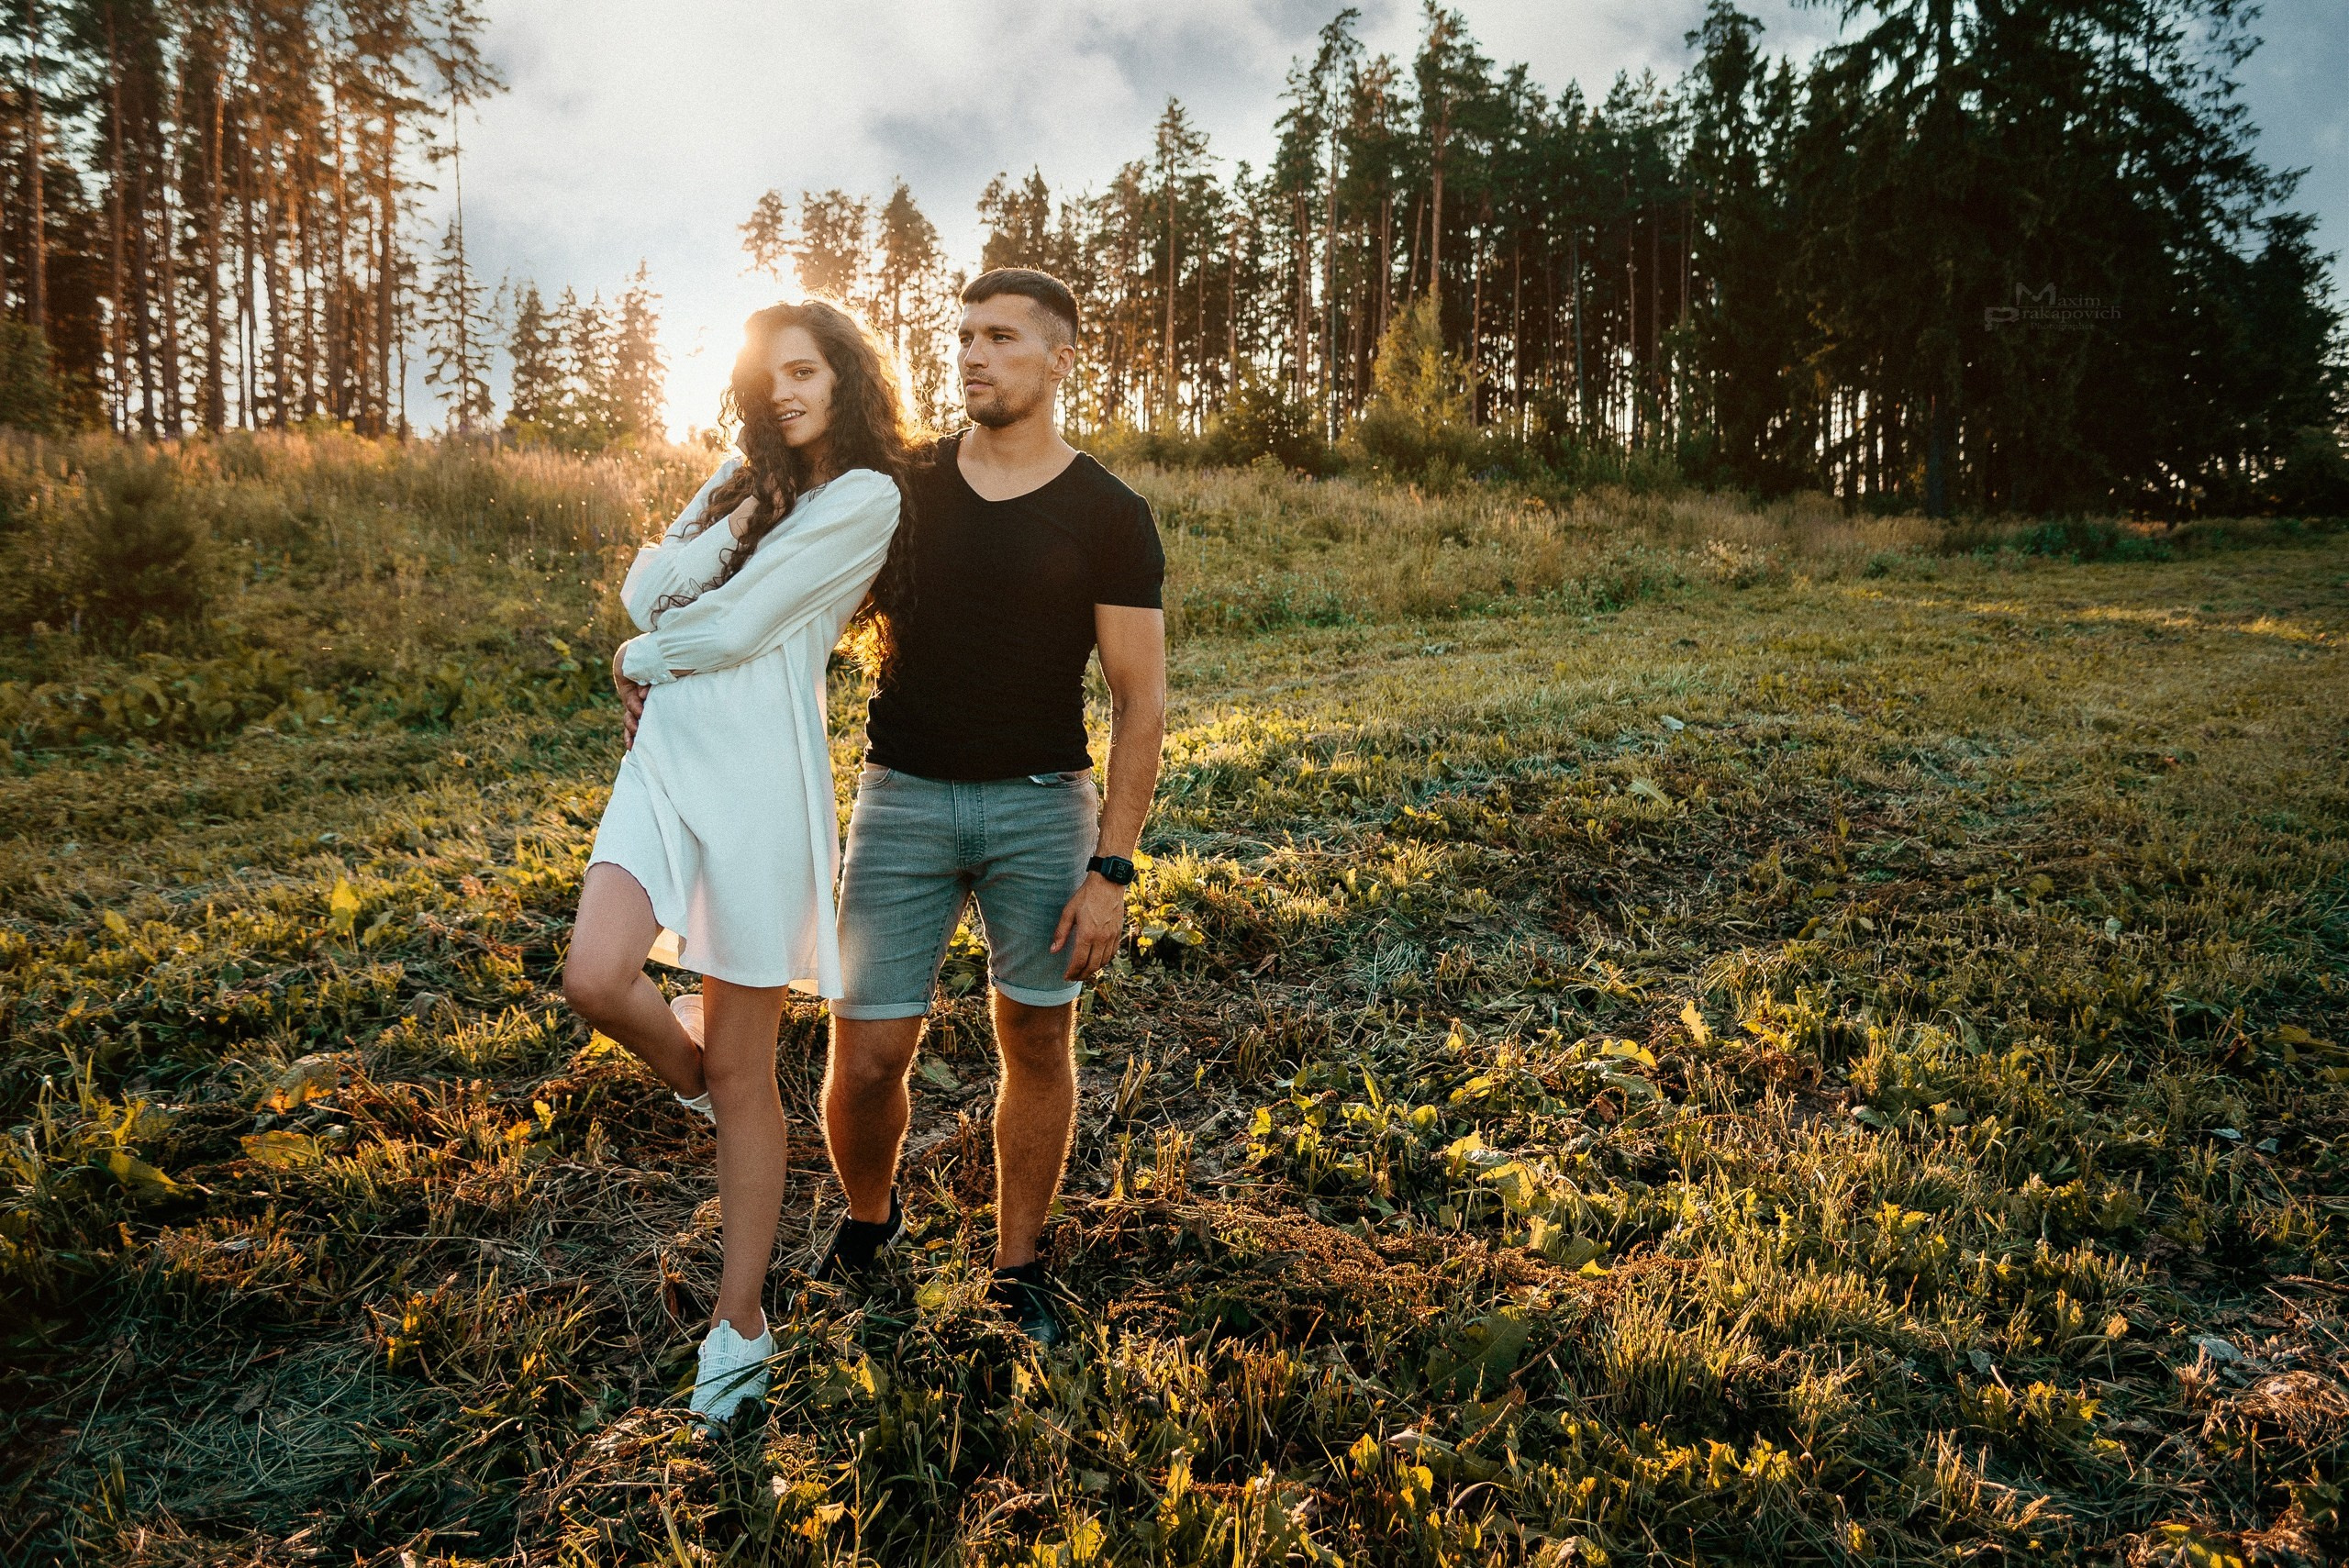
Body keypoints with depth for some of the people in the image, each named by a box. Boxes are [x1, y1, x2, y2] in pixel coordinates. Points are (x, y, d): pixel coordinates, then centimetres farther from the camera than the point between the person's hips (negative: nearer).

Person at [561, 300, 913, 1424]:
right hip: (665, 759, 6)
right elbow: (643, 590, 7)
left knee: (742, 1073, 1)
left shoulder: (865, 497, -5)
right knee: (595, 980, -17)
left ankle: (740, 1320, 17)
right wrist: (727, 531, -7)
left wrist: (645, 657, 5)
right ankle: (692, 1067, 20)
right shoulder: (747, 473, 17)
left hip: (762, 780, -6)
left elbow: (736, 627, -11)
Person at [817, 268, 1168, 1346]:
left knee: (1037, 1044, 8)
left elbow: (1139, 701, -3)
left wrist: (1110, 868, -9)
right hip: (904, 799, 1)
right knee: (866, 1058, 0)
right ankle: (868, 1220, 32)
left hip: (1042, 805, -1)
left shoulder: (1108, 517, -2)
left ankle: (1016, 1268, 29)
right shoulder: (901, 490, 5)